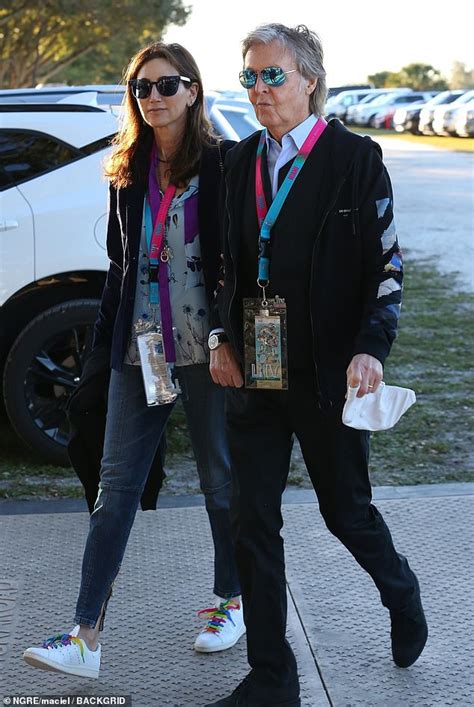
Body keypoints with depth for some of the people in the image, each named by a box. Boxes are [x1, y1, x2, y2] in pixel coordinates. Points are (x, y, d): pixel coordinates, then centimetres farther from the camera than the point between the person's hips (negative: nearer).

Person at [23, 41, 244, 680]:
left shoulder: (221, 165, -5)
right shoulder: (128, 170, 10)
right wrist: (107, 336, 14)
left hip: (205, 347, -4)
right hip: (140, 350, 4)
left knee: (220, 481, 11)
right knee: (116, 488, 2)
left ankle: (232, 601, 32)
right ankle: (86, 639, 4)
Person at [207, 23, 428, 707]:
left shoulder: (356, 158, -6)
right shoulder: (241, 160, 9)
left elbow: (387, 265, -8)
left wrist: (370, 348, -20)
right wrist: (223, 338, 3)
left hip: (326, 374, -4)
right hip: (253, 373, 5)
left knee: (346, 510, 11)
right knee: (253, 527, 6)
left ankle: (401, 593, 45)